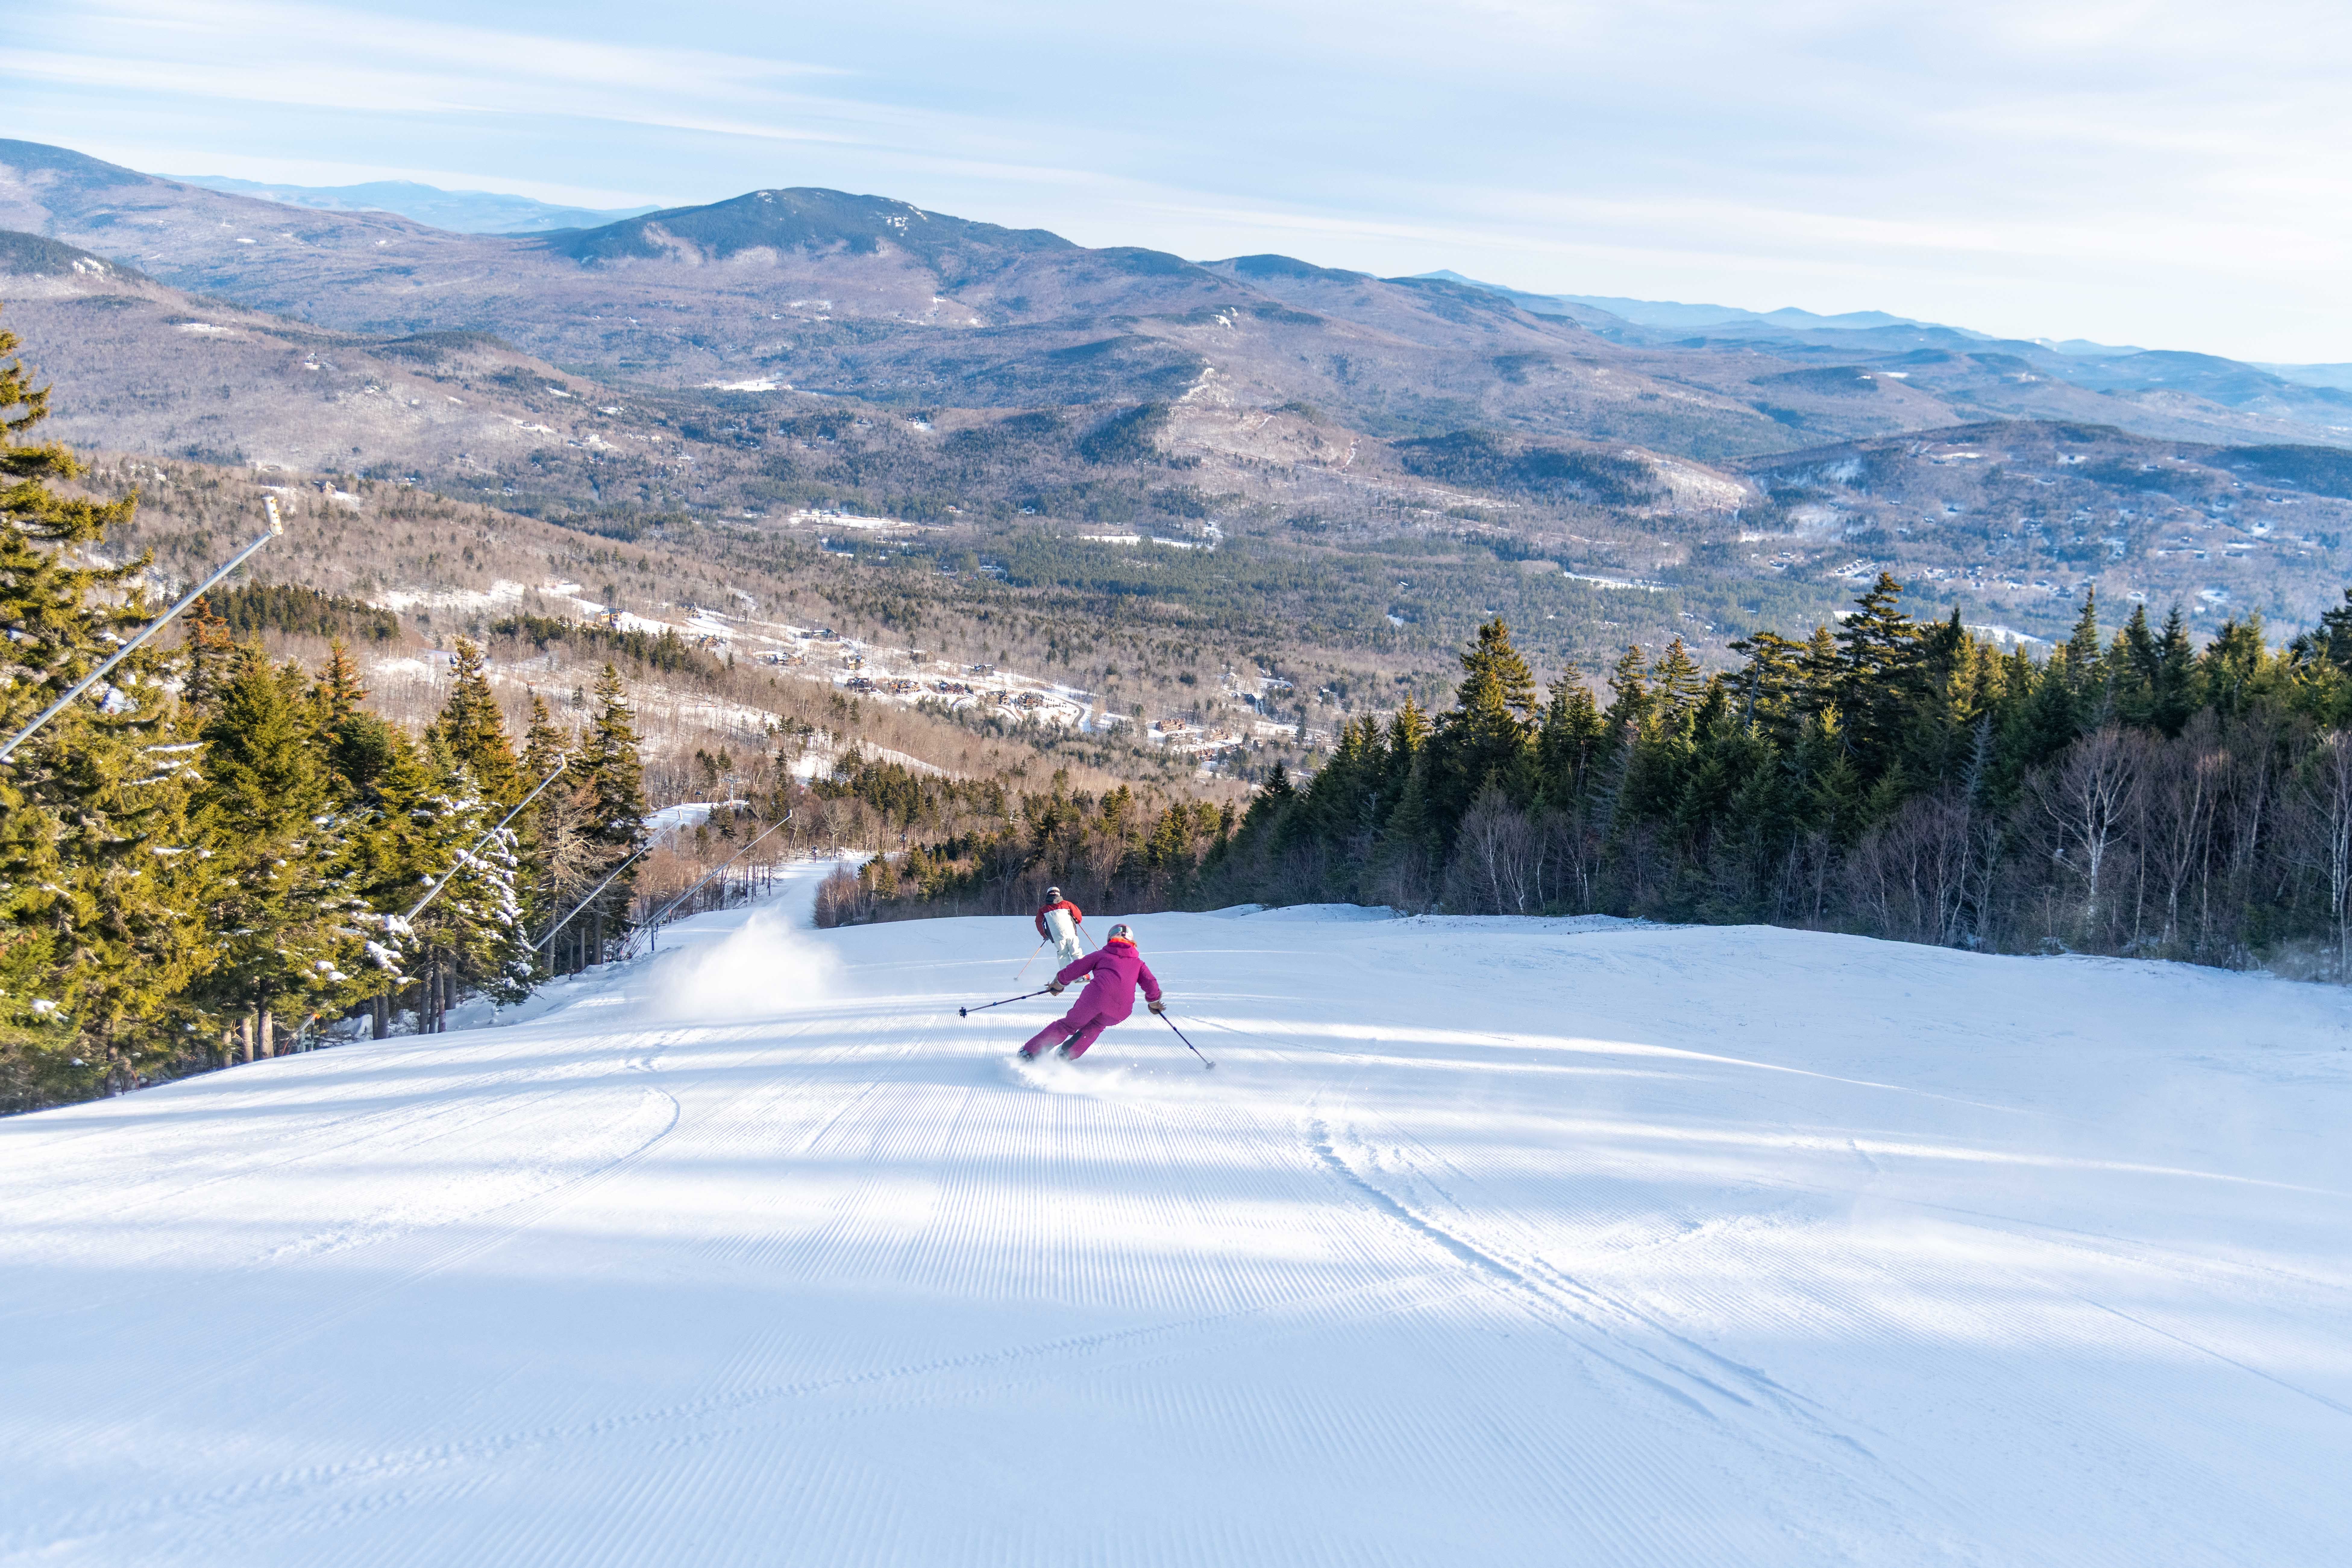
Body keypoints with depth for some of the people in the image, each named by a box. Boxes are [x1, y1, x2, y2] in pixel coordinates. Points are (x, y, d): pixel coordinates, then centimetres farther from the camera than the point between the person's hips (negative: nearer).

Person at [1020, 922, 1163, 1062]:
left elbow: (1073, 970, 25)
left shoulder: (1100, 955, 24)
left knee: (1069, 1025, 17)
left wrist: (1058, 985, 40)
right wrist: (1155, 1004, 33)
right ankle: (1065, 1056, 14)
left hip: (1096, 996, -1)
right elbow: (1151, 986, 15)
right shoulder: (1139, 963, 27)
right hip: (1121, 1011, 1)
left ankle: (1029, 1052, 17)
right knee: (1095, 1026, 29)